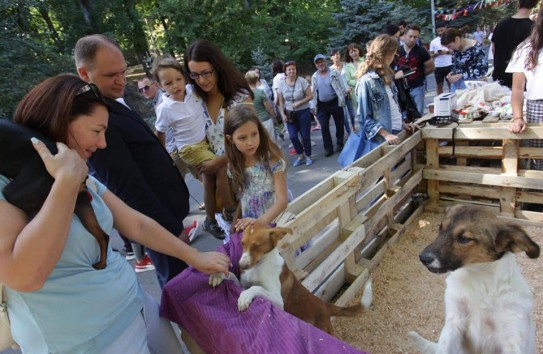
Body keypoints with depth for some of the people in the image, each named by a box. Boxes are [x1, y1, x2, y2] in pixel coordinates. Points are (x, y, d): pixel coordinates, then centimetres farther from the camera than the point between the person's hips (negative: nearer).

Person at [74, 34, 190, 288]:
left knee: (177, 279, 24)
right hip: (157, 222, -9)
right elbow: (128, 186, -25)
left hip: (164, 213, 9)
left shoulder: (112, 105, 8)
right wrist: (172, 229, -19)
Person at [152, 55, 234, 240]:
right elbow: (160, 134, -3)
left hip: (206, 140, 5)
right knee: (222, 169, -20)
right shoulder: (164, 108, -16)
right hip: (190, 148, -5)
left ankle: (210, 220, 26)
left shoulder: (192, 90, -8)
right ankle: (232, 210, -3)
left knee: (209, 180, 9)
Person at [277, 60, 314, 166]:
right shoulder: (281, 83, -2)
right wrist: (283, 114, -4)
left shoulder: (302, 81, -11)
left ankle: (308, 156, 25)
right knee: (293, 136, -2)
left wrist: (298, 103, -19)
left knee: (305, 136, 3)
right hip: (290, 113, 3)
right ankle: (301, 155, 22)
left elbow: (310, 96, -9)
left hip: (303, 112, -2)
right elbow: (281, 101, 4)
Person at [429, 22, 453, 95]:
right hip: (438, 67, 1)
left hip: (449, 65, 0)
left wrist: (447, 52, -17)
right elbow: (431, 55, 3)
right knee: (439, 85, 9)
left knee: (451, 83, 7)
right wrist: (437, 54, -17)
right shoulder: (433, 42, 3)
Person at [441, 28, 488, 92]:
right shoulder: (457, 48, 5)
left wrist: (460, 75, -21)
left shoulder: (476, 48, -13)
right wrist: (452, 73, -2)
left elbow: (482, 70, -17)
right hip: (456, 85, 6)